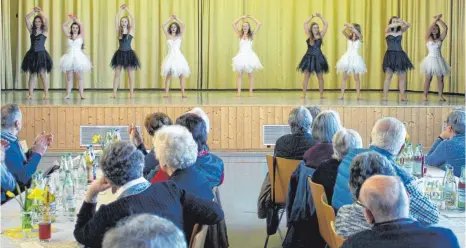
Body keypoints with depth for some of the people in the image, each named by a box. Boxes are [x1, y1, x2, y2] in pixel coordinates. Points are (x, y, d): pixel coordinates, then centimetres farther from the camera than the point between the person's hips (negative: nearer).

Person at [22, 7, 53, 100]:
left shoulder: (44, 31, 0)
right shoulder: (32, 31, 9)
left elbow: (46, 20, -15)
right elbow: (26, 19, 3)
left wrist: (40, 11, -7)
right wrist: (34, 11, -3)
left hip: (41, 54, -4)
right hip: (32, 55, 4)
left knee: (43, 75, -3)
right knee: (32, 75, 5)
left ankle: (46, 94, 0)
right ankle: (30, 94, 7)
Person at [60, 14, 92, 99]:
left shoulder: (81, 36, 4)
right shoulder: (69, 36, 11)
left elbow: (82, 26, -7)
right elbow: (64, 26, 8)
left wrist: (75, 19, -1)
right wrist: (71, 20, 6)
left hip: (79, 57, -2)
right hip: (70, 57, 2)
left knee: (80, 77, 0)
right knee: (69, 77, 4)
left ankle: (81, 94, -1)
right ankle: (68, 94, 5)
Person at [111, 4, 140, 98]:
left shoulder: (131, 31, 0)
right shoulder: (119, 31, 6)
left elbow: (133, 18, -7)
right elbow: (116, 19, 2)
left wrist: (127, 9, -3)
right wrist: (121, 9, 3)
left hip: (129, 54, -2)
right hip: (120, 54, 2)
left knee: (131, 74, 2)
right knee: (117, 74, 1)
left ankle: (131, 93, 10)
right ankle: (114, 93, 3)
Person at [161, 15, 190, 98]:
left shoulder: (179, 36, 6)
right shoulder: (168, 36, 6)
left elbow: (183, 26, -6)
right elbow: (163, 26, -3)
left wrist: (176, 19, -3)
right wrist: (170, 19, -1)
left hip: (178, 56, 0)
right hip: (170, 56, 0)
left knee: (182, 75, -2)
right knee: (168, 75, -1)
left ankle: (183, 93, -1)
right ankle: (166, 93, -2)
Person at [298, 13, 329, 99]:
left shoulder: (320, 35, 2)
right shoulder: (309, 35, 3)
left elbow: (326, 24, 1)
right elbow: (305, 24, 3)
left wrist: (320, 17, -1)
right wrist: (312, 16, 2)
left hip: (318, 58, 0)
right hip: (309, 58, 0)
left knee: (320, 77, 5)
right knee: (306, 77, -1)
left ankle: (321, 95, 13)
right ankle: (304, 95, 1)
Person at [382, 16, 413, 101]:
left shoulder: (401, 31, 10)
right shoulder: (387, 31, 3)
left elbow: (408, 25, -4)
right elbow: (390, 26, -19)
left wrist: (401, 21, -17)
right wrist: (400, 23, -24)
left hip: (400, 55, 3)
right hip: (390, 55, -3)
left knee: (402, 76, 2)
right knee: (388, 76, -7)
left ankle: (403, 96, 8)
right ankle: (385, 96, -6)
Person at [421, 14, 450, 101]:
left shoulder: (440, 38, 9)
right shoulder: (428, 38, 3)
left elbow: (445, 28, 2)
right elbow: (430, 28, -11)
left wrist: (439, 20, 1)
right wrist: (436, 19, -5)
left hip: (439, 60, 3)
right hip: (431, 59, -3)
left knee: (440, 79, 2)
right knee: (428, 79, -1)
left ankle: (440, 96, 6)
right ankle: (425, 96, 2)